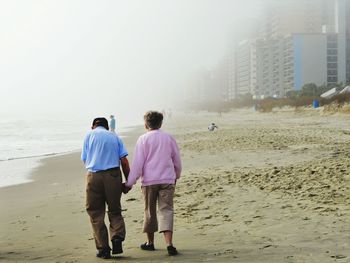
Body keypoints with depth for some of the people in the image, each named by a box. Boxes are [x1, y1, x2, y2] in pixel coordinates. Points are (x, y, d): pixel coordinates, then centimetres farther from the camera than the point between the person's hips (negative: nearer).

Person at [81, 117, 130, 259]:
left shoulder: (89, 135, 11)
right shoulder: (114, 137, 14)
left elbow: (85, 160, 7)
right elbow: (124, 162, 5)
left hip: (94, 176, -1)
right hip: (113, 175, 1)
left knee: (96, 214, 7)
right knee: (115, 211, 13)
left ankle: (103, 248, 4)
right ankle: (117, 238, -10)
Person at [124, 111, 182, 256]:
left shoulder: (143, 139, -3)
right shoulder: (169, 138, 7)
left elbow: (137, 162, -7)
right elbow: (177, 160, 16)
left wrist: (130, 182, -4)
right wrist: (176, 175, 33)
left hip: (149, 180, -2)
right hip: (167, 179, 2)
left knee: (150, 211, 11)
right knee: (166, 211, -2)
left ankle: (150, 242, 23)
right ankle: (169, 244, -17)